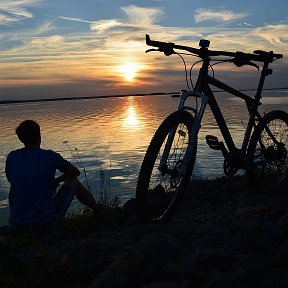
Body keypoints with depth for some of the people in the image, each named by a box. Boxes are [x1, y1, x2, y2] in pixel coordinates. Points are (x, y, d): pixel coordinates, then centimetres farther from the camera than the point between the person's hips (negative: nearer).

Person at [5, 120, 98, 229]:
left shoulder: (11, 157, -1)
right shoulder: (49, 156, -11)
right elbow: (75, 172, 2)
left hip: (17, 221, 4)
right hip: (45, 220, -3)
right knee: (74, 182, 17)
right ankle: (97, 211, 38)